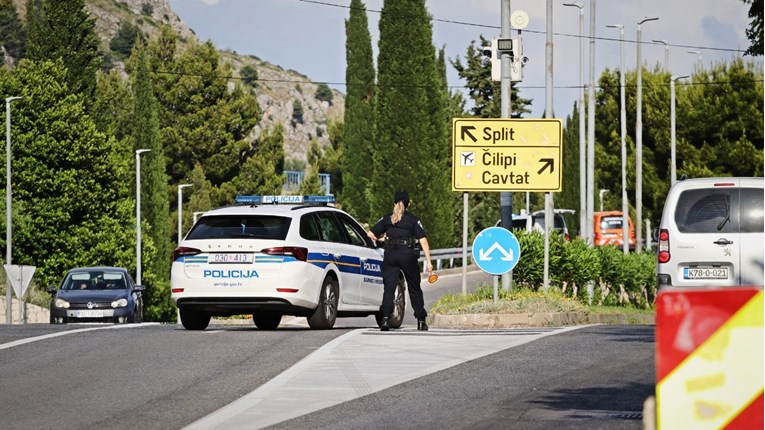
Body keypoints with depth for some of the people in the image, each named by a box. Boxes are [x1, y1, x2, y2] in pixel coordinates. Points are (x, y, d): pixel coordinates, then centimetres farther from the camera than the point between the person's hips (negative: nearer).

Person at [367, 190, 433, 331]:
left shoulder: (386, 219, 9)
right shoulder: (413, 220, 4)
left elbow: (370, 234, 6)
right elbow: (423, 241, -4)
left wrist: (381, 239, 24)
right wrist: (428, 261, -5)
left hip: (390, 256, 1)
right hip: (408, 255, -1)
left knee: (389, 288, -2)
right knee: (414, 289, 11)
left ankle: (385, 318, -19)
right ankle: (421, 321, 13)